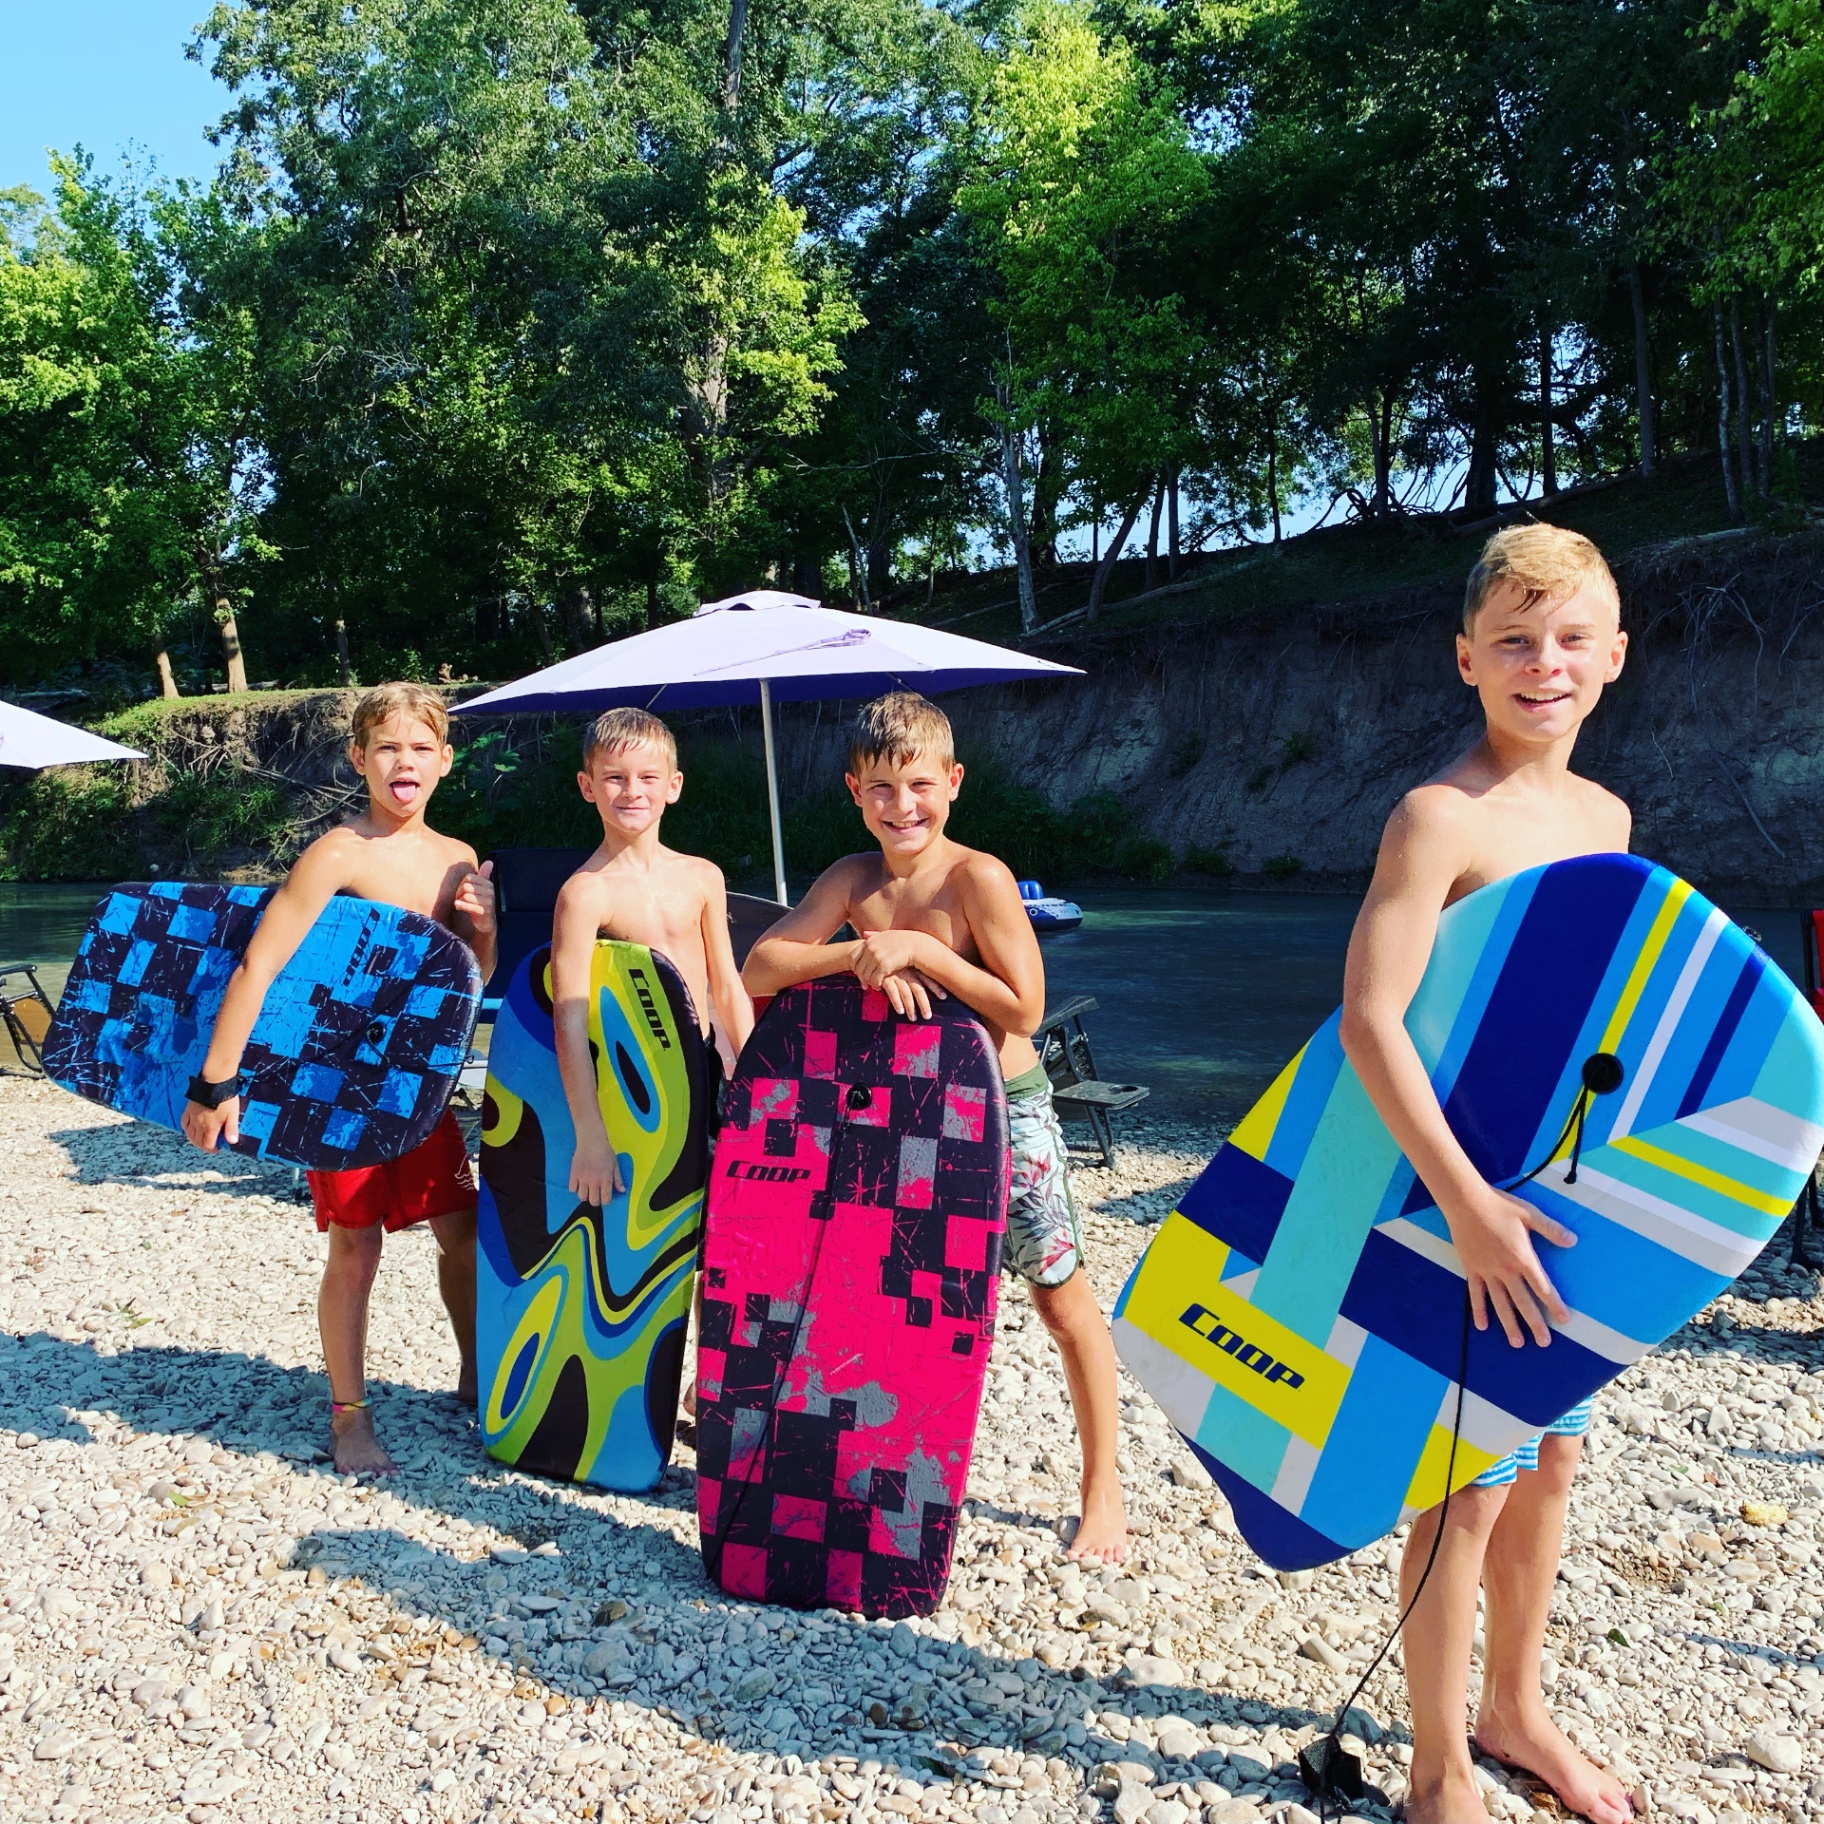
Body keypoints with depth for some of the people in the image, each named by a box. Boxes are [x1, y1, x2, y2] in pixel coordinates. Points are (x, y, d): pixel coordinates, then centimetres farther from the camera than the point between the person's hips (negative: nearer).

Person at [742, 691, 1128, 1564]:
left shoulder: (978, 877, -19)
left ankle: (1103, 1491, 17)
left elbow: (1023, 1010, -22)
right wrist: (860, 955, -25)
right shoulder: (851, 880, -4)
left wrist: (920, 949, -28)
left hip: (1003, 1107, -5)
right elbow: (758, 969, -11)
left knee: (1062, 1298, 2)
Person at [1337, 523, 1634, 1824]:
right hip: (1465, 1193, -7)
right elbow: (1368, 1017, -25)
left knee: (1551, 1458, 19)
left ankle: (1515, 1707, 41)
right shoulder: (1442, 816, -17)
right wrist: (1469, 1203, -28)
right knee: (1472, 1483, 4)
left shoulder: (1605, 815, 8)